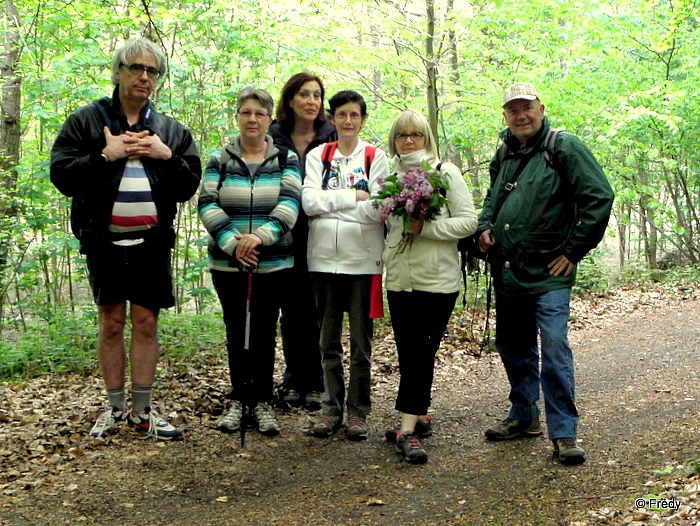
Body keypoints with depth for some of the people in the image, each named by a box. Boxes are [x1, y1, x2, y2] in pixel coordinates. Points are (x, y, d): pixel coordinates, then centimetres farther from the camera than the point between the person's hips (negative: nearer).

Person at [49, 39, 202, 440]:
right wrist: (106, 156, -15)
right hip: (105, 240, -1)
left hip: (153, 241, 1)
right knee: (111, 323, 6)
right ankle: (116, 409, 18)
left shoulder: (171, 131, 10)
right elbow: (62, 175, -5)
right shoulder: (86, 121, 3)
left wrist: (167, 157, -9)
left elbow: (189, 186, 6)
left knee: (146, 322, 4)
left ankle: (142, 411, 14)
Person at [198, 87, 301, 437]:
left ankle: (263, 402, 14)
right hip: (227, 264, 1)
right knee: (236, 333, 7)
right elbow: (207, 204, -5)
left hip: (273, 264, -1)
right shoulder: (219, 161, 6)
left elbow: (290, 204, -9)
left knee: (264, 333, 4)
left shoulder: (285, 160, 5)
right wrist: (232, 242, -19)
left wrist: (261, 236, -24)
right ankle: (238, 401, 18)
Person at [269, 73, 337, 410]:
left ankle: (316, 383, 12)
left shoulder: (332, 139, 3)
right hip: (285, 238, 2)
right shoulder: (273, 139, 6)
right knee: (291, 310, 9)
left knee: (317, 310, 2)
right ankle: (294, 380, 19)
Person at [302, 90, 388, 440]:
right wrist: (352, 196, -11)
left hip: (363, 258, -2)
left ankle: (358, 410, 14)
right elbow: (309, 202, -5)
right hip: (324, 257, 2)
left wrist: (329, 203, -12)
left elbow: (378, 210, -8)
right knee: (328, 339, 9)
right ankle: (331, 407, 19)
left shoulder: (376, 157, 3)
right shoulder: (317, 156, 9)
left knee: (361, 339, 4)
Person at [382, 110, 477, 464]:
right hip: (399, 279, 4)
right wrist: (388, 252, 10)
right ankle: (420, 416, 21)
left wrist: (425, 228, -16)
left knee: (422, 353, -6)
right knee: (408, 354, 5)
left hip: (438, 279, -4)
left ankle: (408, 428, -5)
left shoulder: (446, 172, 1)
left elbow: (468, 222, -5)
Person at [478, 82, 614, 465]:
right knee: (513, 348, 16)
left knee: (554, 350, -12)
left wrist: (574, 250, -11)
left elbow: (599, 198, -12)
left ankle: (563, 432, -4)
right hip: (507, 272, 7)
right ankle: (524, 417, 32)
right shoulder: (503, 156, 14)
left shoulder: (564, 148, -6)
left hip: (548, 274, -7)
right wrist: (485, 226, 9)